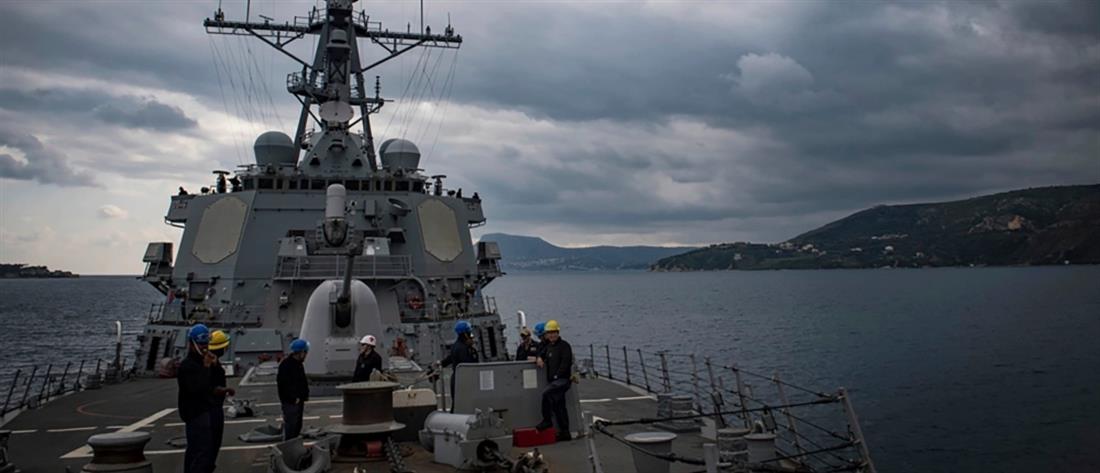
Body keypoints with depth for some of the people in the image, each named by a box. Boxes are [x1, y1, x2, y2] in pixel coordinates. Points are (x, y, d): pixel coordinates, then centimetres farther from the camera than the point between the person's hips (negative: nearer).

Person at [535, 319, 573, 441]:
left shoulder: (564, 346, -7)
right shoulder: (548, 347, 17)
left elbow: (566, 363, -15)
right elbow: (542, 354, 32)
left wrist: (557, 375, -19)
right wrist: (539, 358, 7)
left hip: (563, 379, -8)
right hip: (553, 381, 8)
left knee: (546, 394, -27)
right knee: (559, 406, 10)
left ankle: (547, 420, -14)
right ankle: (564, 432, 15)